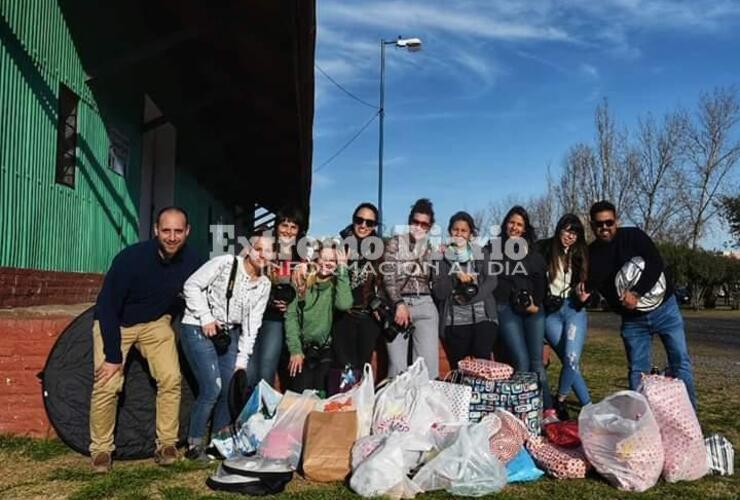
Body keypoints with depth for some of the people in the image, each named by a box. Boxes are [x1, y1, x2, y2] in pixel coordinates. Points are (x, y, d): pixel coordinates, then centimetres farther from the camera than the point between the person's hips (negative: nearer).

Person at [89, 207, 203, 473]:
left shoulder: (191, 261, -19)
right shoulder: (131, 257, -30)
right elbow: (107, 305, -24)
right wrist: (112, 355, -23)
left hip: (155, 322, 3)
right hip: (114, 323, -3)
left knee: (171, 378, -10)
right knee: (107, 384, -14)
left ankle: (167, 443, 7)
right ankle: (101, 449, 7)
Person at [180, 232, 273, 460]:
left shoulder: (264, 285, 5)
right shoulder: (225, 263, -13)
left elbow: (252, 323, 6)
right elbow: (192, 285, -11)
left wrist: (243, 358, 2)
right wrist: (206, 318, -15)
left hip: (228, 334, 6)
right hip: (199, 329, -6)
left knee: (232, 389, 2)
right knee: (212, 389, -13)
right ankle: (195, 445, 5)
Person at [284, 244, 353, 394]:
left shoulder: (338, 285, 3)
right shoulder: (304, 283, 6)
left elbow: (344, 305, -20)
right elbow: (291, 315, 0)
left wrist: (342, 270, -17)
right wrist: (295, 349, -9)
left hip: (327, 351, -1)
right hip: (303, 349, 1)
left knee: (320, 394, -12)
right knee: (299, 393, -10)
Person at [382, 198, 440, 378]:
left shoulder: (432, 248, 16)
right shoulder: (395, 242, 8)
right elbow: (388, 276, -1)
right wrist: (399, 304, -14)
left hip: (425, 305, 2)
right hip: (398, 303, -2)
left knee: (429, 365, -9)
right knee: (397, 366, -9)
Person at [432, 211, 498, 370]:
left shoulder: (482, 254, 13)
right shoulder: (442, 258, 9)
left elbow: (492, 281, 2)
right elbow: (438, 292, 1)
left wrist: (471, 295, -11)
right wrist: (455, 277, -15)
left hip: (483, 318, 0)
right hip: (454, 322, 0)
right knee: (457, 369, 0)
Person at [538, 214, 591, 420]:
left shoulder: (581, 254, 9)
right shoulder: (543, 249, 0)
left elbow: (587, 283, 13)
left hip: (574, 309, 1)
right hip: (550, 313, -1)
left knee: (572, 358, -17)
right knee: (569, 361, -4)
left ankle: (560, 401, 4)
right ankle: (588, 406, 8)